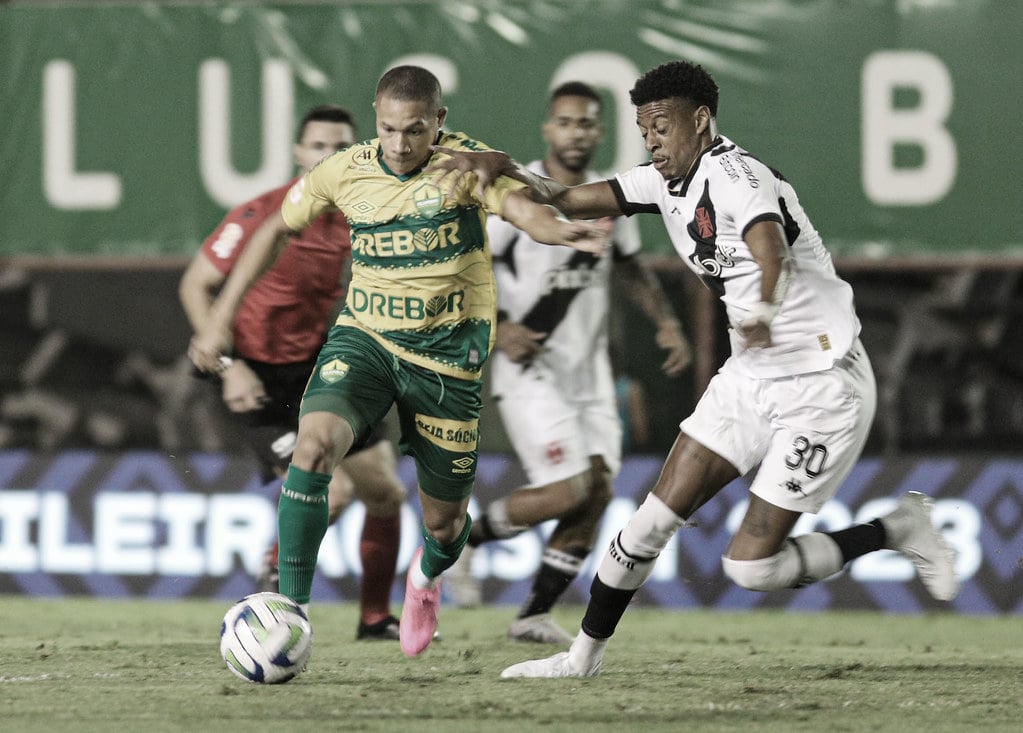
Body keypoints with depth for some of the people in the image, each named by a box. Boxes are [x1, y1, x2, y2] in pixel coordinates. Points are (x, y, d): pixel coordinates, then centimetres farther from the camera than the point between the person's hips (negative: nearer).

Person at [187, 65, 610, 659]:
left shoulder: (464, 162, -13)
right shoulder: (347, 172, -4)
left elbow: (520, 205, -32)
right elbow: (278, 229, 12)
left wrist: (561, 230, -56)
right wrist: (222, 316, 10)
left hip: (446, 357, -1)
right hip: (363, 340, 1)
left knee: (444, 521, 8)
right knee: (314, 446, -29)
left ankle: (429, 573, 48)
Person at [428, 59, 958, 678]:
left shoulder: (734, 174, -22)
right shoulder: (669, 181, 5)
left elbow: (770, 244, -43)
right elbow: (572, 203, 12)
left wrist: (762, 313, -64)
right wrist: (504, 167, -6)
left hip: (823, 386, -8)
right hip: (751, 376, 8)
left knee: (752, 565, -9)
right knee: (655, 520, 4)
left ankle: (899, 530, 9)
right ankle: (585, 655, 17)